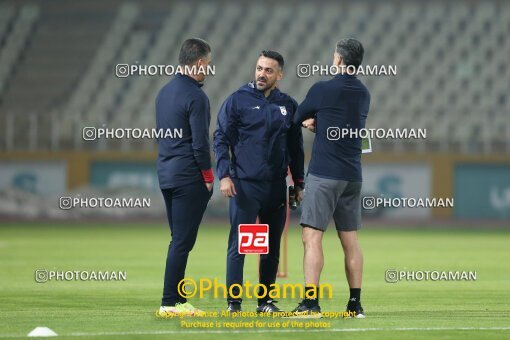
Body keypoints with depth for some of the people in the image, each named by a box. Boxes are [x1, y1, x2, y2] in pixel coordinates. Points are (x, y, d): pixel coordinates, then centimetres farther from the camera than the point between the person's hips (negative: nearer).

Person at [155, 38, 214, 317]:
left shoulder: (164, 92, 13)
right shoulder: (195, 96, -14)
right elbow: (200, 143, -17)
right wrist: (208, 176, -7)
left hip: (166, 175, 9)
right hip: (188, 177, -9)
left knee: (179, 240, 14)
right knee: (182, 241, -6)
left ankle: (177, 299, 15)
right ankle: (169, 302, -6)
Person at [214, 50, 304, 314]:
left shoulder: (288, 105, 10)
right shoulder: (237, 101, 0)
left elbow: (296, 148, 17)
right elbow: (221, 139, -3)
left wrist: (299, 184, 12)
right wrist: (224, 175, -14)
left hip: (276, 186, 4)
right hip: (244, 184, -4)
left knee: (272, 247, 8)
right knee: (238, 245, -8)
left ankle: (266, 301, 16)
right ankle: (233, 301, -6)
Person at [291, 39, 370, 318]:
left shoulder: (322, 90, -8)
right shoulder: (363, 94, 11)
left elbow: (298, 118, 6)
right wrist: (317, 121, 6)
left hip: (324, 175, -6)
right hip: (352, 176, 6)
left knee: (312, 236, -7)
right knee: (350, 240, 9)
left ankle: (310, 302, -15)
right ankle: (355, 304, 9)